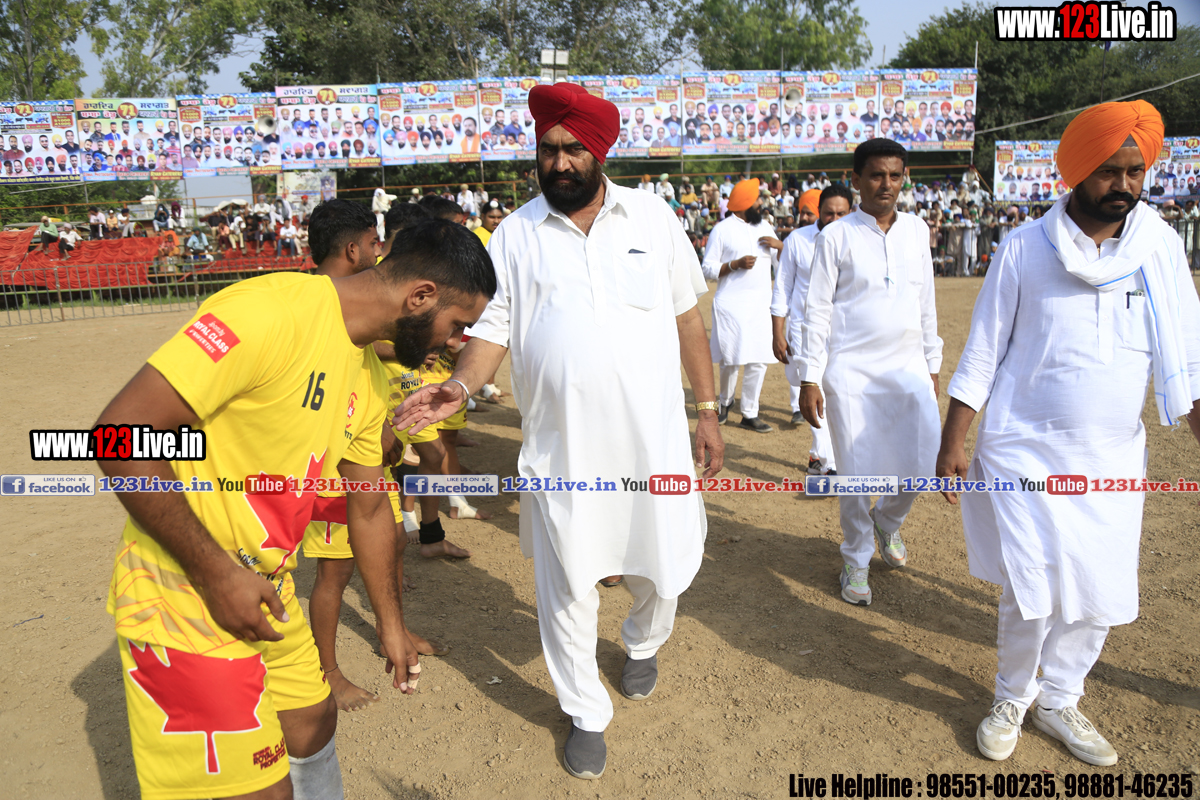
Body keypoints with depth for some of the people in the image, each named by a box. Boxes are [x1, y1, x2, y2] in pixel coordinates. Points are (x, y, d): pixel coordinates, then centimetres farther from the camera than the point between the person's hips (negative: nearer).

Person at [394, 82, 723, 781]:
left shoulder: (653, 216, 2)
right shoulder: (516, 235, 1)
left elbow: (687, 317, 6)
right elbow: (494, 326, 1)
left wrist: (708, 411, 5)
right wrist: (461, 385, -19)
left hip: (654, 438, 1)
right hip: (561, 448, 0)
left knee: (664, 564, 13)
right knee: (568, 587, 7)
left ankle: (644, 644, 50)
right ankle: (586, 714, 33)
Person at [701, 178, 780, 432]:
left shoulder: (765, 227, 16)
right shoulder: (722, 229, -1)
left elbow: (780, 266, 18)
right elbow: (708, 269, -4)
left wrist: (780, 246, -2)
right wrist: (736, 264, -16)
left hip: (761, 305, 5)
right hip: (731, 305, -5)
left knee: (759, 361, 1)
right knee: (731, 360, -3)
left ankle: (749, 414, 13)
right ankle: (725, 401, 25)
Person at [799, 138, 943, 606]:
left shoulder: (917, 231, 9)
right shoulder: (836, 237, -3)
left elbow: (926, 304, 15)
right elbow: (816, 310, -4)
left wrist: (933, 365, 15)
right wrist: (809, 380, -8)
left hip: (909, 367, 4)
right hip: (851, 370, -3)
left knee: (921, 463, -1)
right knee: (857, 473, 1)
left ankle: (888, 522, 31)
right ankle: (856, 560, 22)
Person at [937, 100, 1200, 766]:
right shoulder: (1024, 249, -5)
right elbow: (981, 354, -2)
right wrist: (952, 442, -5)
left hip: (1113, 457, 4)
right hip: (1026, 452, -3)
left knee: (1099, 594, 9)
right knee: (1033, 591, -5)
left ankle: (1057, 699, 32)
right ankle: (1012, 697, 23)